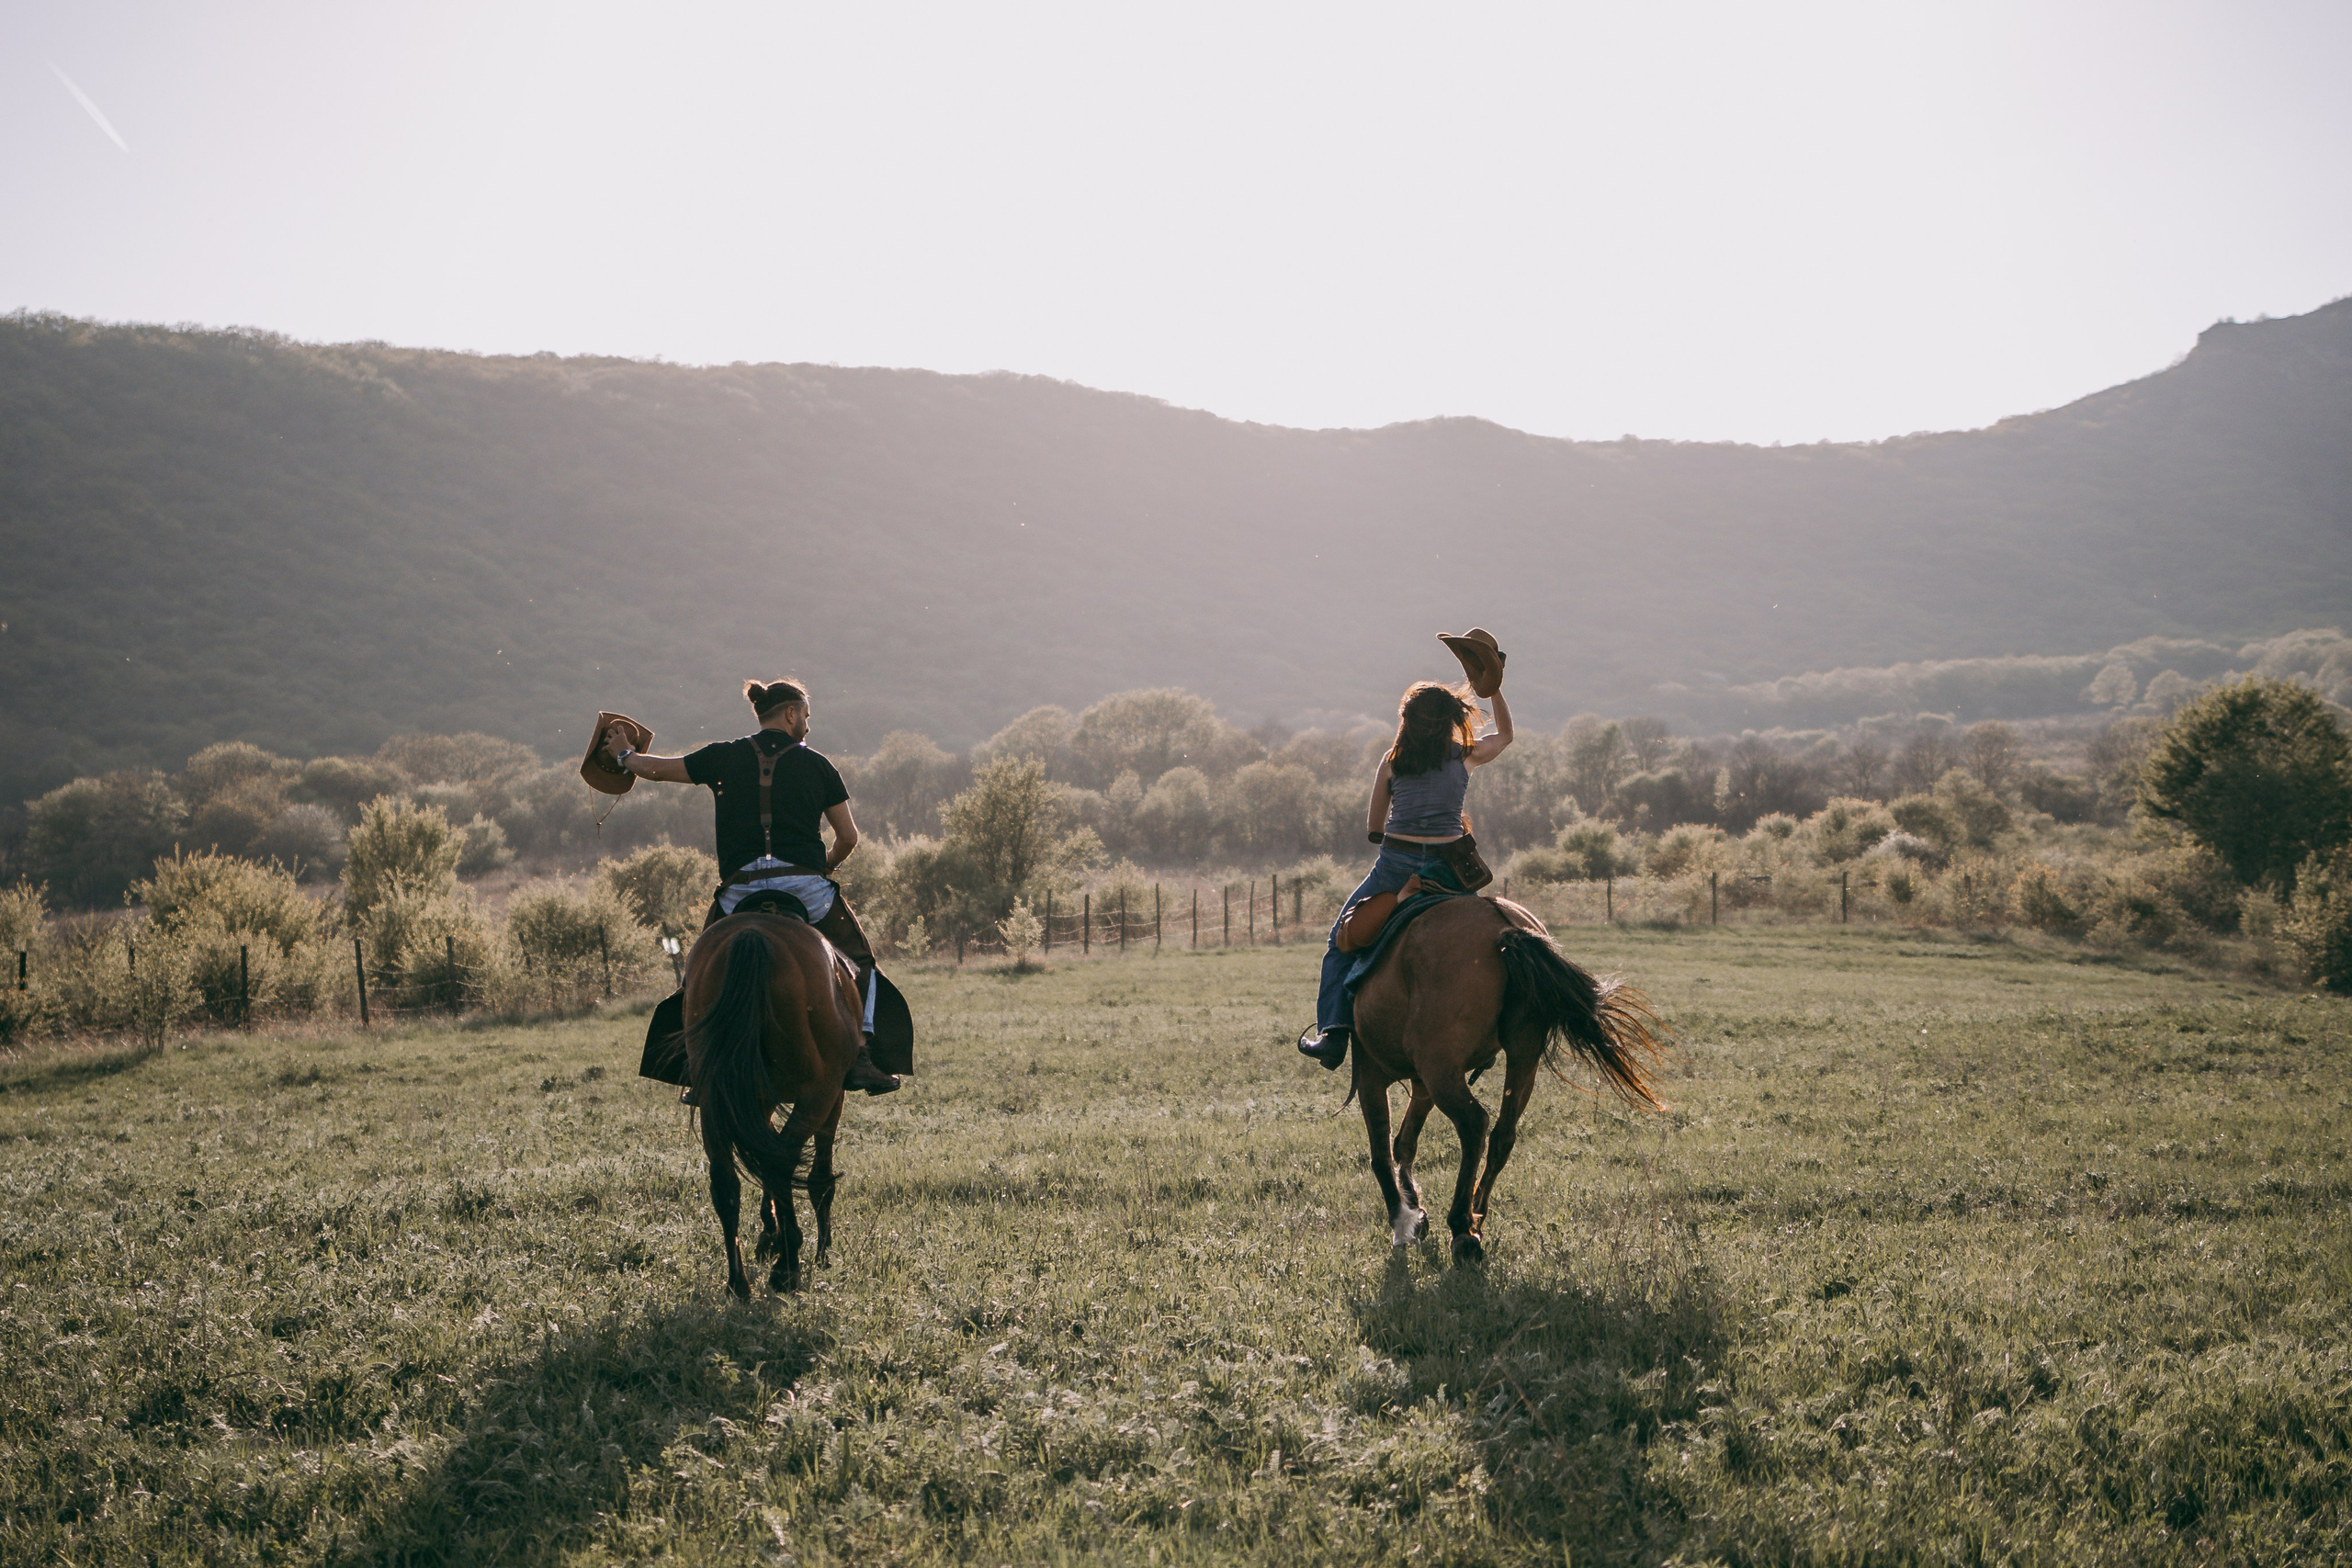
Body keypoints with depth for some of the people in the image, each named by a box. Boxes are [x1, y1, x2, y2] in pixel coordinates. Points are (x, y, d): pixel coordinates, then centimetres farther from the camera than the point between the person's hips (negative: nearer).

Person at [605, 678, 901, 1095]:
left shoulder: (724, 756, 9)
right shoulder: (816, 764, 8)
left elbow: (657, 769, 17)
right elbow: (848, 836, 10)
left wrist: (623, 755, 39)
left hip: (740, 889, 1)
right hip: (805, 884, -1)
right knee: (862, 959, 17)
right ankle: (862, 1057, 3)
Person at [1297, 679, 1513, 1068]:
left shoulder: (1393, 760, 7)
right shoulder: (1465, 755, 7)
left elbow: (1373, 828, 13)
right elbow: (1505, 733, 29)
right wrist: (1494, 686, 37)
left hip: (1395, 868, -1)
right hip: (1449, 871, 1)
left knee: (1343, 940, 13)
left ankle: (1334, 1032, -1)